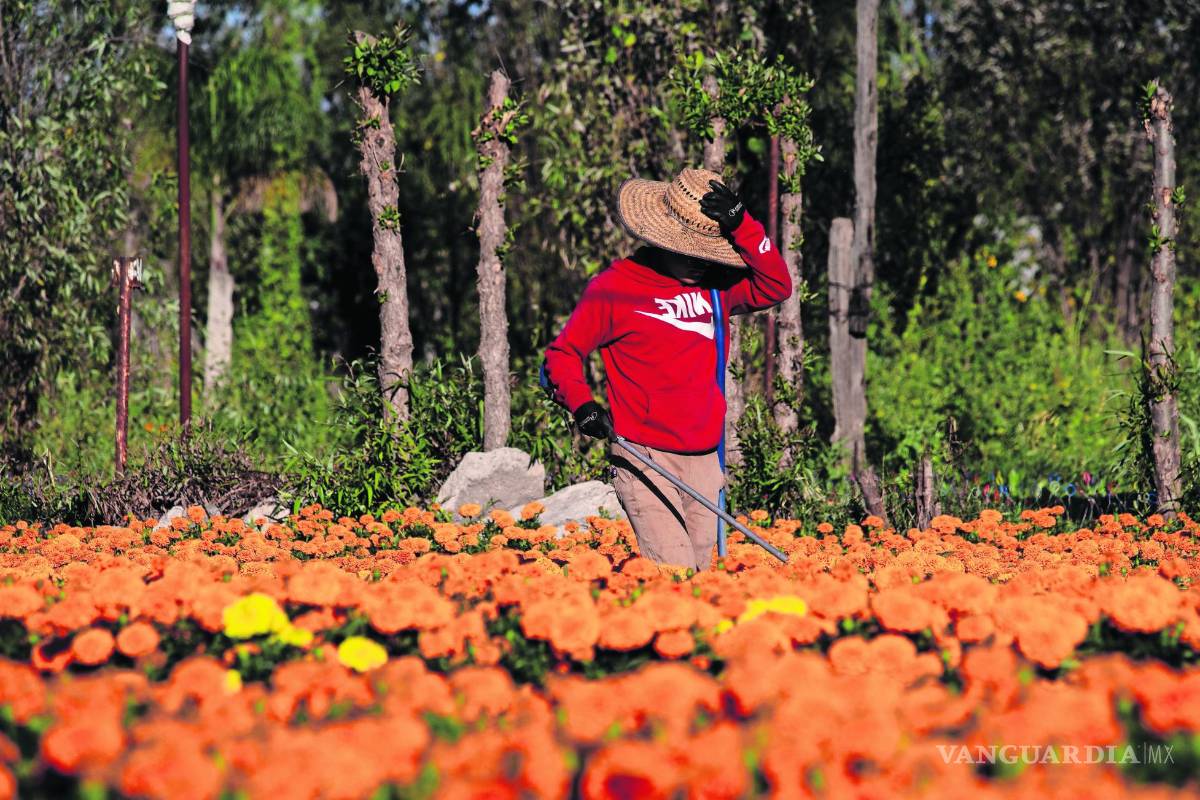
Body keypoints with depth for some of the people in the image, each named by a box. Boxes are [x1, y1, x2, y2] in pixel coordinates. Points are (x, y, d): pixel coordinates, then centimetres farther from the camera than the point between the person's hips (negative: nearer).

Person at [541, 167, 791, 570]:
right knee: (673, 577, -18)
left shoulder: (714, 285, 10)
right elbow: (562, 354, 3)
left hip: (705, 462, 5)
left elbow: (775, 287, -1)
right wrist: (581, 404, -15)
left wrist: (740, 224, -9)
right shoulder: (613, 288, -2)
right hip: (645, 461, -5)